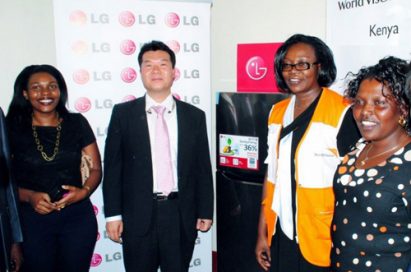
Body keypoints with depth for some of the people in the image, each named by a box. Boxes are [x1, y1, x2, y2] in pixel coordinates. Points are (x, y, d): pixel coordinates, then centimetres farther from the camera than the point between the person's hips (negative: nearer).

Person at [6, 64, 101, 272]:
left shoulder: (77, 123, 1)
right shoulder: (13, 129, -2)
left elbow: (96, 168, 4)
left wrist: (84, 191, -14)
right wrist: (30, 196, -17)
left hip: (77, 216, 1)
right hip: (32, 219, -1)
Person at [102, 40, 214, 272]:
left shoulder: (194, 116, 3)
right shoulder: (123, 113, 0)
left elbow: (203, 169, 6)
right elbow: (113, 167, 0)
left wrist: (205, 212, 5)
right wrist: (113, 214, -4)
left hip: (181, 216, 1)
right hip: (138, 216, -1)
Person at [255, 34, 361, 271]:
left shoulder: (342, 113, -10)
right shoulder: (277, 112, 7)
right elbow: (271, 174, 10)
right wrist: (262, 233, 10)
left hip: (322, 240, -5)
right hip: (281, 235, 5)